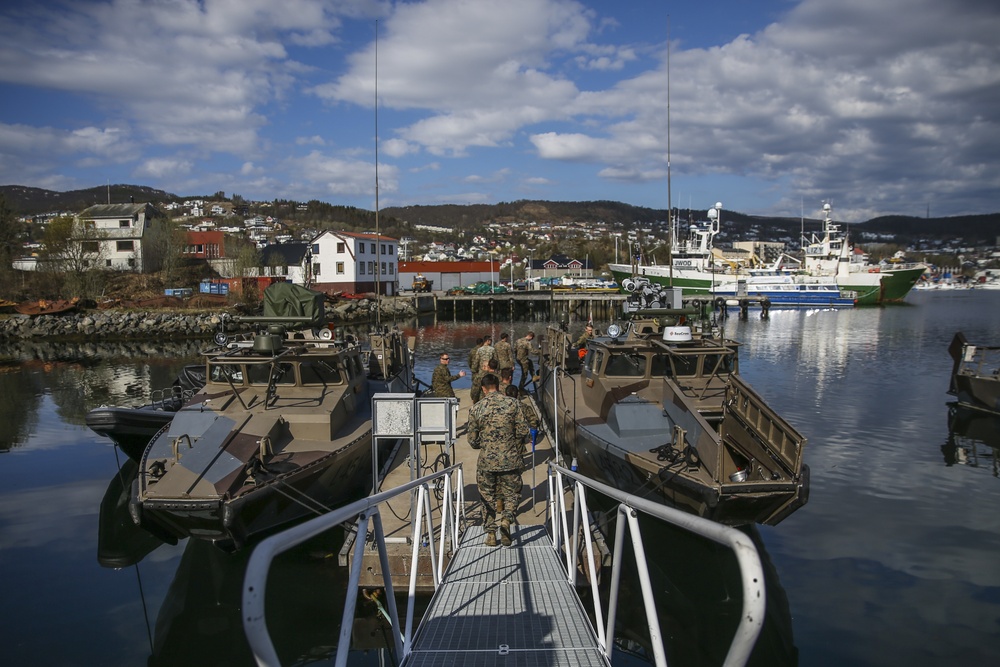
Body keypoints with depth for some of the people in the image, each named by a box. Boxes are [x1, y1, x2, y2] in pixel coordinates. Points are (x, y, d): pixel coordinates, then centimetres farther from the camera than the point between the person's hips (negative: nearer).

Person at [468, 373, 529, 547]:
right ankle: (506, 521, -11)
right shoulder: (511, 403, -6)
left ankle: (491, 534, 15)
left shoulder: (475, 409, -4)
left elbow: (472, 440, 1)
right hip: (510, 460, 0)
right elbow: (523, 431, -5)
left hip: (486, 461, 0)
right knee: (512, 494, 13)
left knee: (488, 497, 15)